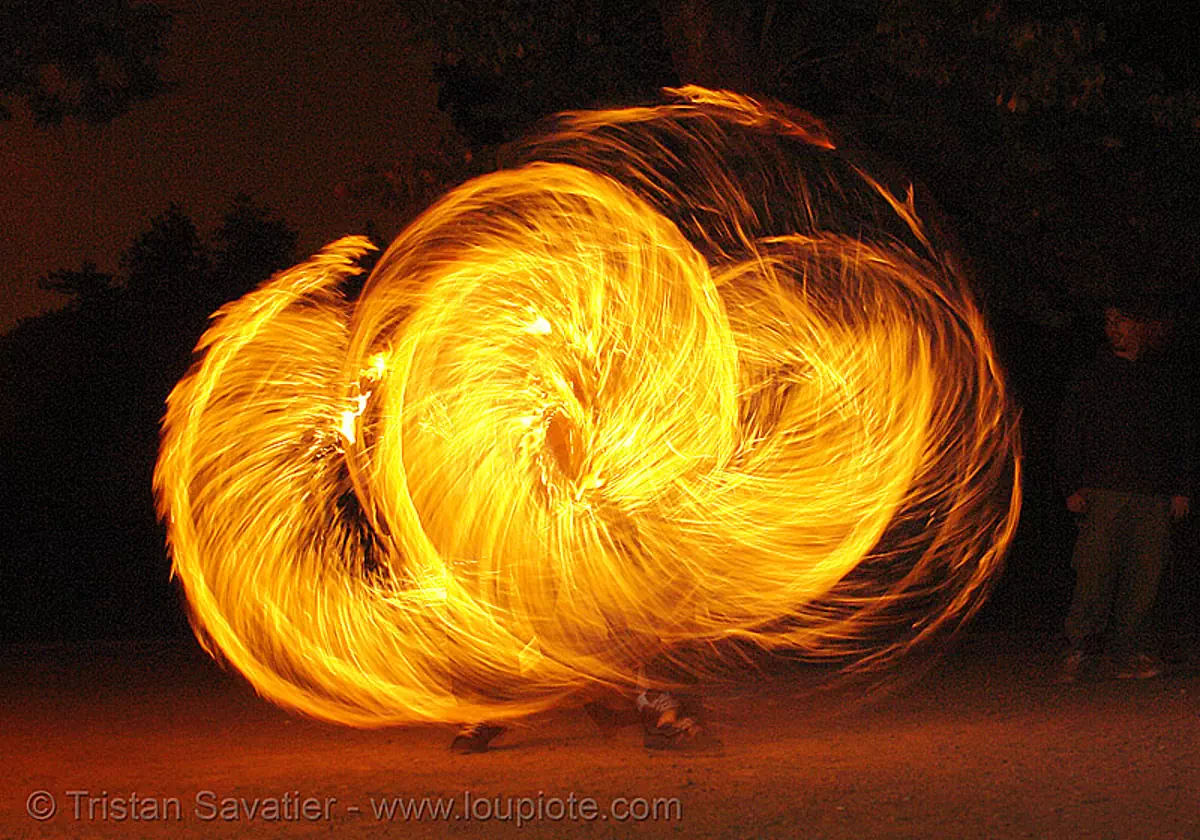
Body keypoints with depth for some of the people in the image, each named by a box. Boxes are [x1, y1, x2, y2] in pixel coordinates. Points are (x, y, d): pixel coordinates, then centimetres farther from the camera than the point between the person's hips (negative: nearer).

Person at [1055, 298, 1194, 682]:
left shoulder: (1167, 381, 15)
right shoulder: (1092, 378, 10)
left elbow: (1183, 441, 17)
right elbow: (1069, 435, 9)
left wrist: (1181, 490, 7)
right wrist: (1073, 488, -1)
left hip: (1154, 497, 2)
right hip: (1103, 492, -2)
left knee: (1143, 577, -1)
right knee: (1096, 571, -11)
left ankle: (1127, 654, 6)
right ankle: (1079, 648, -1)